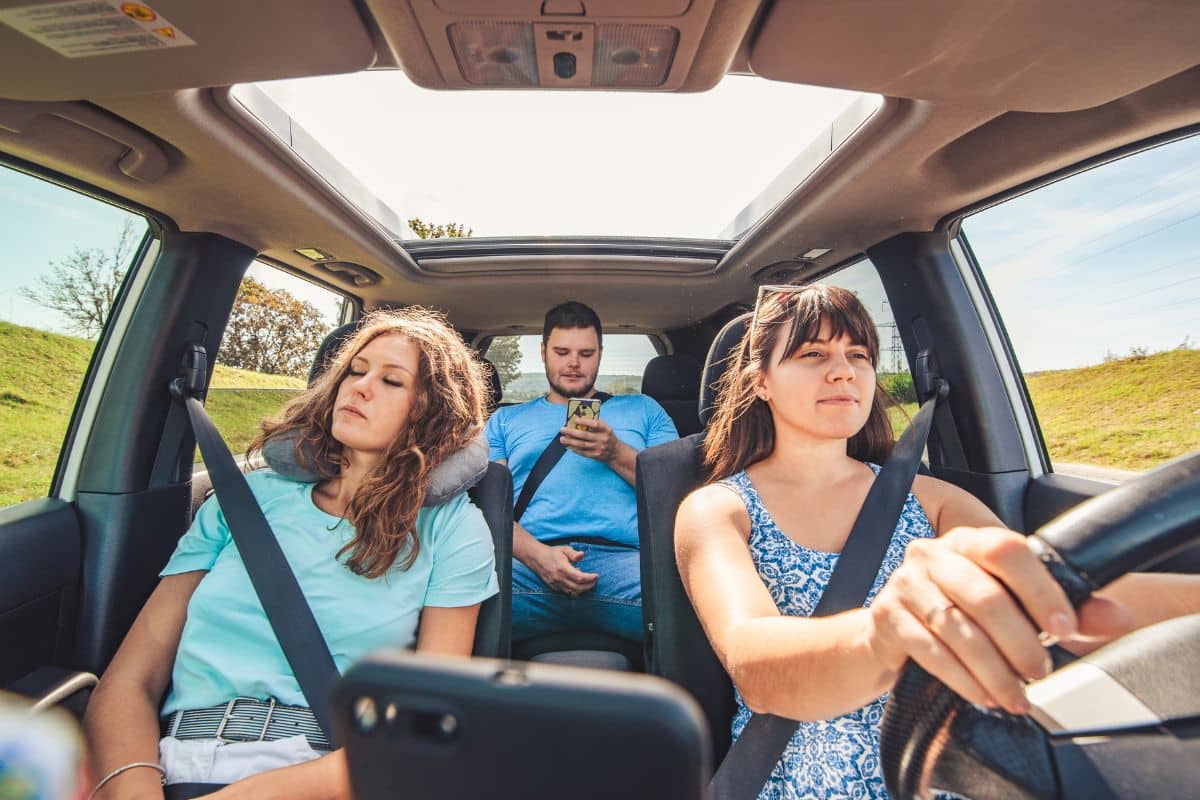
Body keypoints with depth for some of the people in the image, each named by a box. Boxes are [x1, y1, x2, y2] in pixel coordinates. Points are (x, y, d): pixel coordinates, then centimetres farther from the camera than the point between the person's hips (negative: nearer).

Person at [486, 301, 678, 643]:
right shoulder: (505, 419, 23)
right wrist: (536, 555, -10)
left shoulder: (643, 409, 22)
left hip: (622, 558, 0)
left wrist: (616, 454, -4)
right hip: (531, 560, 1)